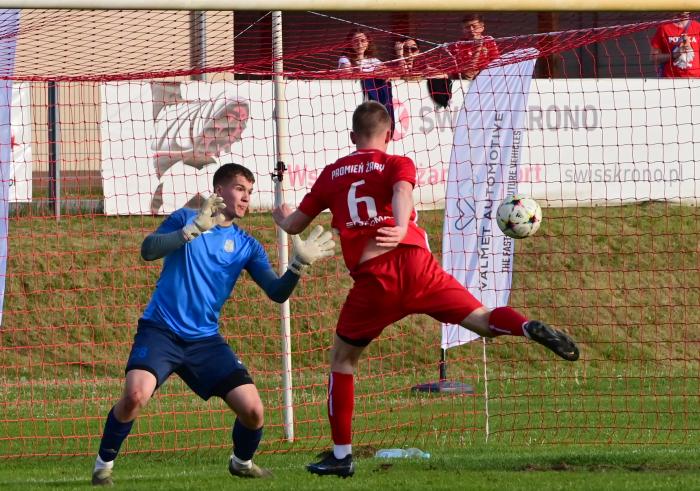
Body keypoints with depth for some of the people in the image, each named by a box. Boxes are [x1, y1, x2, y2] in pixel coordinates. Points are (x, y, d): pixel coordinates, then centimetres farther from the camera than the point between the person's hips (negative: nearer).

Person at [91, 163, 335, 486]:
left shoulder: (247, 246, 8)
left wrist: (299, 264, -18)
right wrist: (193, 229, -26)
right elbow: (148, 250, -15)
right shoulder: (185, 219, 1)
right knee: (135, 395, -29)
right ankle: (104, 464, -5)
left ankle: (242, 462, 26)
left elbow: (278, 293, 0)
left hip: (205, 341, 4)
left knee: (252, 411, -7)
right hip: (161, 331, -4)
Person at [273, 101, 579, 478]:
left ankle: (341, 455, 13)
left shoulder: (332, 174, 18)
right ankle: (530, 328, -34)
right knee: (481, 320, 0)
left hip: (372, 278, 1)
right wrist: (401, 227, -30)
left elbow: (295, 225, 26)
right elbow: (402, 190, -12)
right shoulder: (397, 164, 12)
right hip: (415, 263, -1)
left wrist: (282, 216, 48)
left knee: (341, 360, 16)